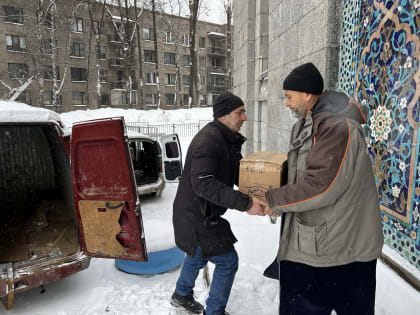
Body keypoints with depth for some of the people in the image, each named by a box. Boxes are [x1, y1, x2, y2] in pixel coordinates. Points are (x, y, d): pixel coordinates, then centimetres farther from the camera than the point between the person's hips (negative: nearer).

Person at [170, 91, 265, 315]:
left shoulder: (228, 140, 6)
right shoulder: (208, 140, -26)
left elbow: (238, 175, 7)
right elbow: (202, 184, -36)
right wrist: (244, 203, -39)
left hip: (200, 213, 10)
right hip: (196, 217, -10)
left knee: (199, 254, 27)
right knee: (227, 261, 1)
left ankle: (181, 295, 52)